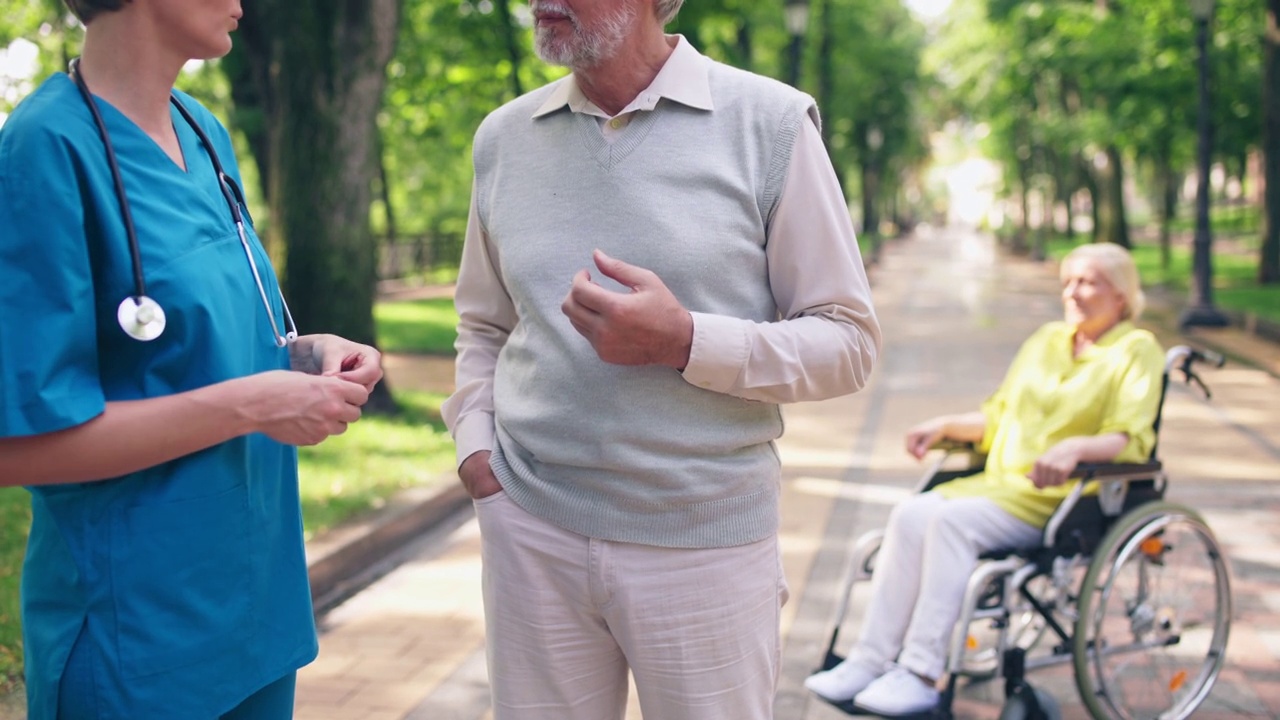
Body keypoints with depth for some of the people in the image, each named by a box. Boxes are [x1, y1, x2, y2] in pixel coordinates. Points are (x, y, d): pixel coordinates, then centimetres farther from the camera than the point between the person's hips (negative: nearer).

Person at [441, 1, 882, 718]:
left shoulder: (769, 122, -6)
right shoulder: (503, 136, 7)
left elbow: (849, 341, -5)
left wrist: (686, 342, -19)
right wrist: (473, 441, 2)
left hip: (704, 543, -3)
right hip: (530, 530, 3)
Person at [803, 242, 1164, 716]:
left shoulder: (1136, 351, 0)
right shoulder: (1047, 340, 20)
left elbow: (1131, 440, -13)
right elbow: (996, 418, 24)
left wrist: (1074, 448, -31)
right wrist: (945, 425, 8)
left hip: (1064, 499, -6)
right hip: (1002, 481, 6)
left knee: (954, 520, -30)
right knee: (911, 515, -20)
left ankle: (921, 676, -28)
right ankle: (870, 662, -23)